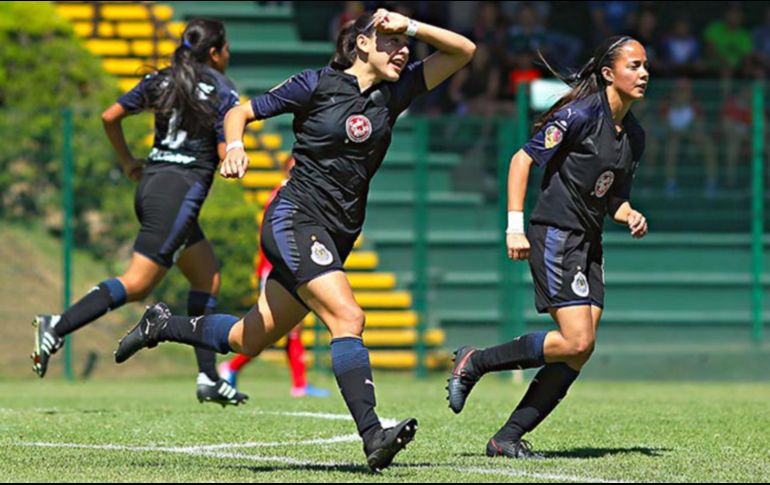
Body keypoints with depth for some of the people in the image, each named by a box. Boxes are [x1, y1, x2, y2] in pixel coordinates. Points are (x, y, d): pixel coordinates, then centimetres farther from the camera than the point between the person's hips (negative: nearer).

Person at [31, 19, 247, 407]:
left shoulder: (162, 80, 13)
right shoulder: (223, 91, -5)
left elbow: (109, 117, 11)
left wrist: (128, 163, 22)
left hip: (150, 184, 8)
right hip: (181, 190, -8)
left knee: (208, 279, 16)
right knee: (136, 284, -11)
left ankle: (208, 378, 13)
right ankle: (57, 327, -24)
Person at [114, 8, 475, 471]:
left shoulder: (394, 92, 9)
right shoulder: (318, 84, -4)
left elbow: (463, 50, 7)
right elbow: (241, 112, 3)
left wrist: (410, 26, -5)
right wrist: (235, 147, -16)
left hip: (336, 238, 7)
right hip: (296, 219, -7)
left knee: (249, 340, 13)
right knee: (348, 316, -25)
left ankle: (162, 325, 35)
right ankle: (373, 436, -32)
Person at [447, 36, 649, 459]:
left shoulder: (633, 135, 13)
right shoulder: (582, 114, -11)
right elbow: (523, 159, -11)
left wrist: (630, 216, 0)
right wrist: (515, 227, -17)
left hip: (589, 242, 8)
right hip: (555, 234, -8)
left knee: (579, 353, -2)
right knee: (576, 342, -18)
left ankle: (507, 438, 2)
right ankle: (474, 363, -2)